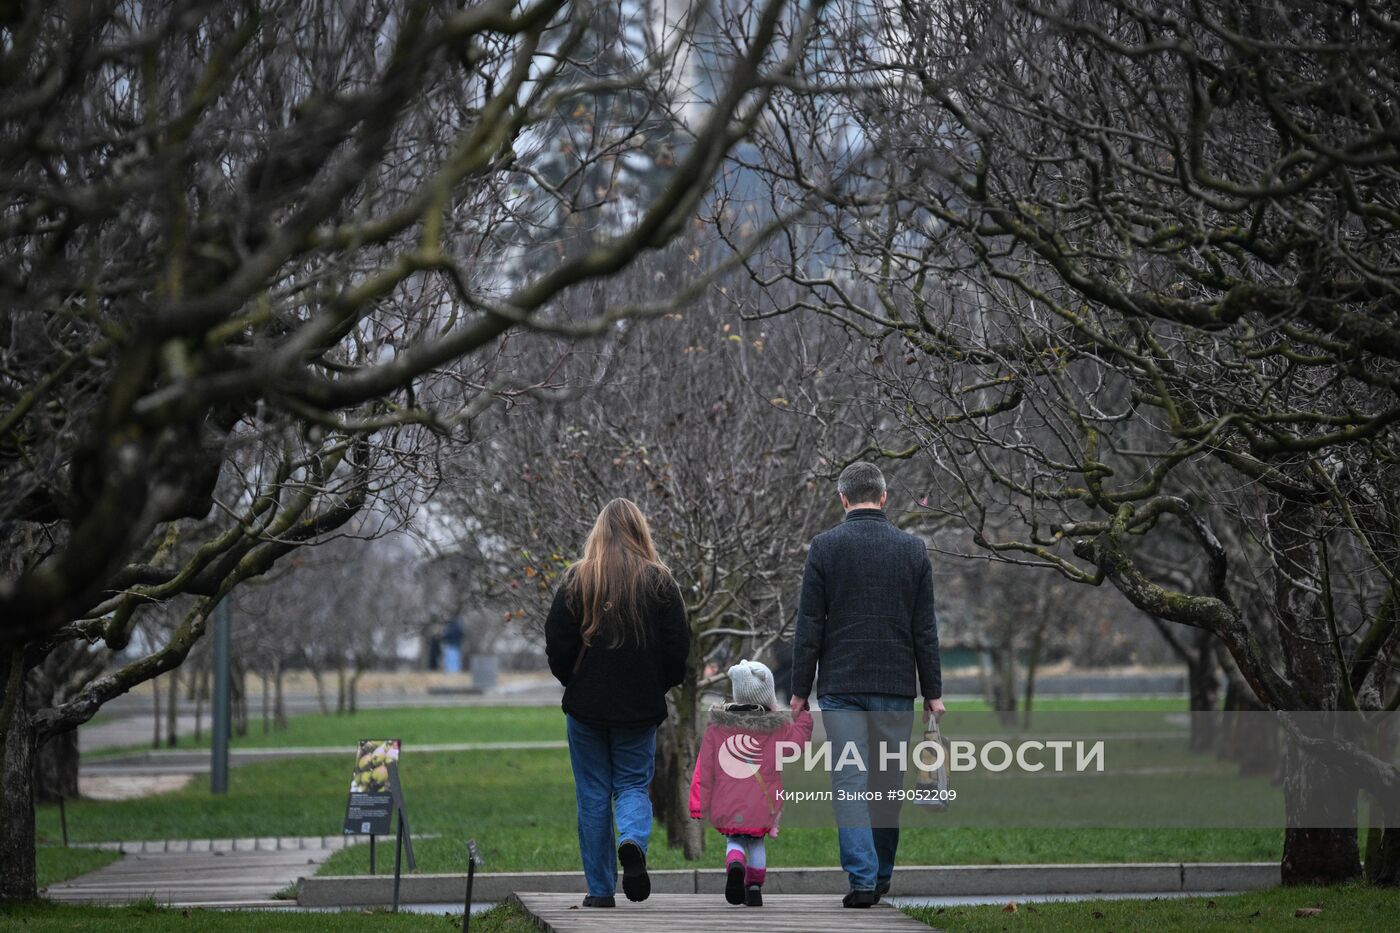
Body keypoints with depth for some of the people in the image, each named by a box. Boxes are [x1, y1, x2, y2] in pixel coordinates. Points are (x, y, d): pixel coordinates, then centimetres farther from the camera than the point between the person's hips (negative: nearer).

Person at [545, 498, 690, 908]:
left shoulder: (577, 579, -3)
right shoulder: (659, 582, -2)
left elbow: (556, 644, -1)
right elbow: (678, 648, -1)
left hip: (587, 704, 0)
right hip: (640, 705, 0)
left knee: (593, 794, 7)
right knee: (633, 784, 10)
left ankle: (600, 889, 6)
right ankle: (633, 841, -22)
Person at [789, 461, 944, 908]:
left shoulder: (825, 546, -3)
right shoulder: (912, 549, 3)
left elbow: (809, 627, -4)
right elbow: (925, 629, 3)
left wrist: (800, 690, 2)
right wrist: (933, 692, 8)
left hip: (841, 686, -2)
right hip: (896, 686, 2)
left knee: (849, 781, -2)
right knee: (888, 781, 12)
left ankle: (863, 879, -12)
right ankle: (881, 876, 20)